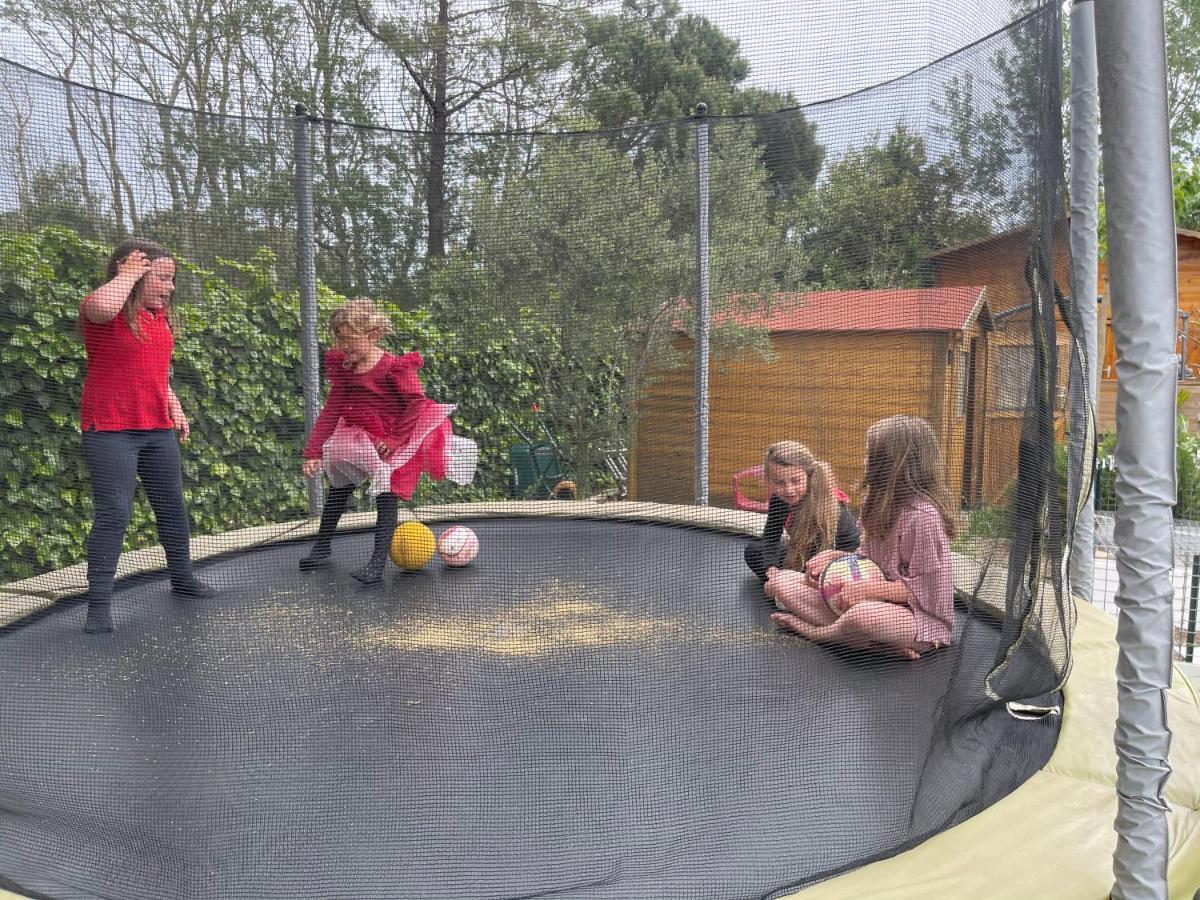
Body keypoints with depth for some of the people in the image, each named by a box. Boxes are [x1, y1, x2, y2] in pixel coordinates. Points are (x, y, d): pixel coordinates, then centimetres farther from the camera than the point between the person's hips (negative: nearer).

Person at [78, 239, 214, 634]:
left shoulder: (160, 315, 13)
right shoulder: (109, 311, -10)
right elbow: (101, 306, -37)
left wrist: (174, 407, 14)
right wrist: (128, 273, -20)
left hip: (158, 429, 7)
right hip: (111, 430, -7)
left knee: (172, 506, 14)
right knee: (113, 513, -8)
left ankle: (182, 578, 30)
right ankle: (99, 603, 0)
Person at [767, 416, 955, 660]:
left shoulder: (924, 515, -19)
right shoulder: (879, 504, 7)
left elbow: (923, 588, -20)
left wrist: (866, 589, -23)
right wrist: (835, 557, -2)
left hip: (921, 615, -9)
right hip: (874, 602, 9)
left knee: (865, 615, -44)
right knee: (781, 581, -1)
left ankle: (814, 630, -8)